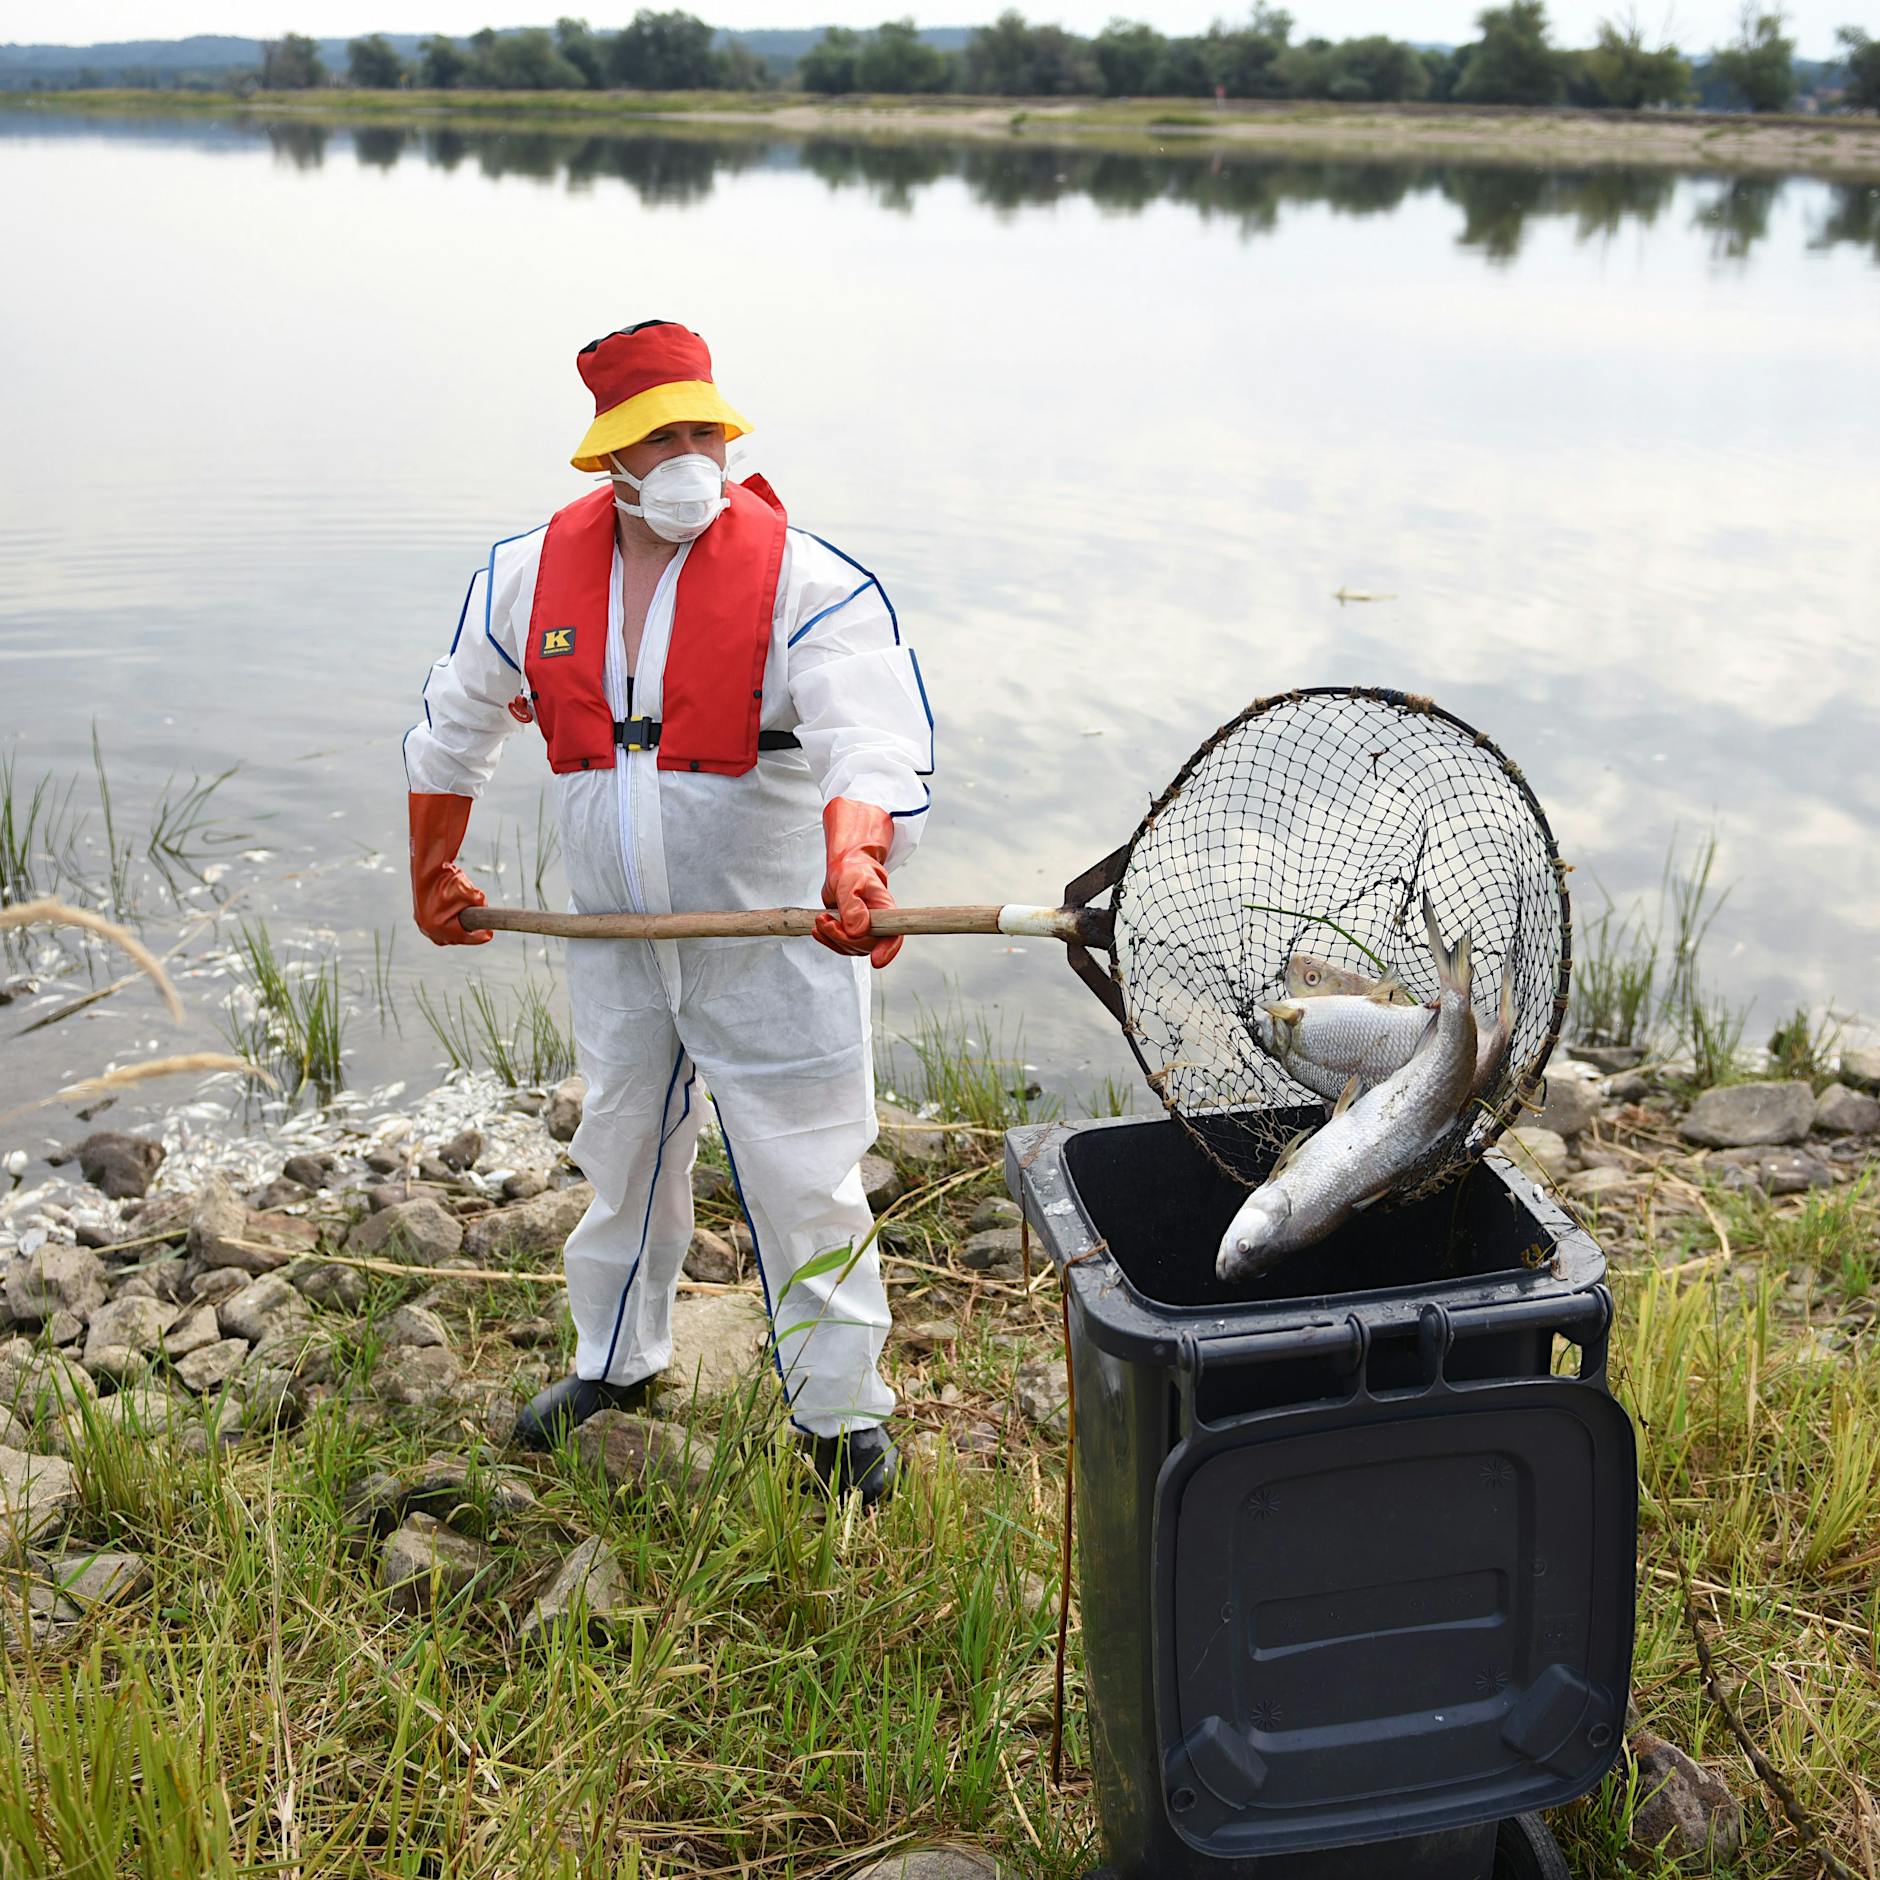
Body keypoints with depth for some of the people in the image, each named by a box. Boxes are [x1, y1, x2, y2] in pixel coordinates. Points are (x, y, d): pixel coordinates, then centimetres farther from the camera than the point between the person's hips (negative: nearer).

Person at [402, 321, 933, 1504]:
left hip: (774, 939, -4)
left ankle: (842, 1405, 23)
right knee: (624, 1154, 22)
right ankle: (619, 1358, 45)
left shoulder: (808, 583, -16)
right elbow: (453, 727, 15)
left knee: (804, 1175, 3)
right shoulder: (530, 575, 0)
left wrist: (856, 864, -49)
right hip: (615, 943, 5)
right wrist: (434, 874, 22)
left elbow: (874, 745, -30)